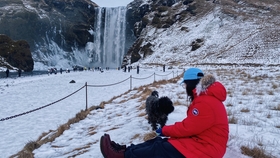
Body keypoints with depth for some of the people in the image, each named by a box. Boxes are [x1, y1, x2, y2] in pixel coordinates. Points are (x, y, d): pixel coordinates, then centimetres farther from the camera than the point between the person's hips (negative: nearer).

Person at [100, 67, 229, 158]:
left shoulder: (206, 103, -24)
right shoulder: (204, 98, 11)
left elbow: (189, 127, -21)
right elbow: (191, 124, 13)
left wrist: (165, 130, -7)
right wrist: (169, 129, 1)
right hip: (199, 140, 9)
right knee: (160, 141, -3)